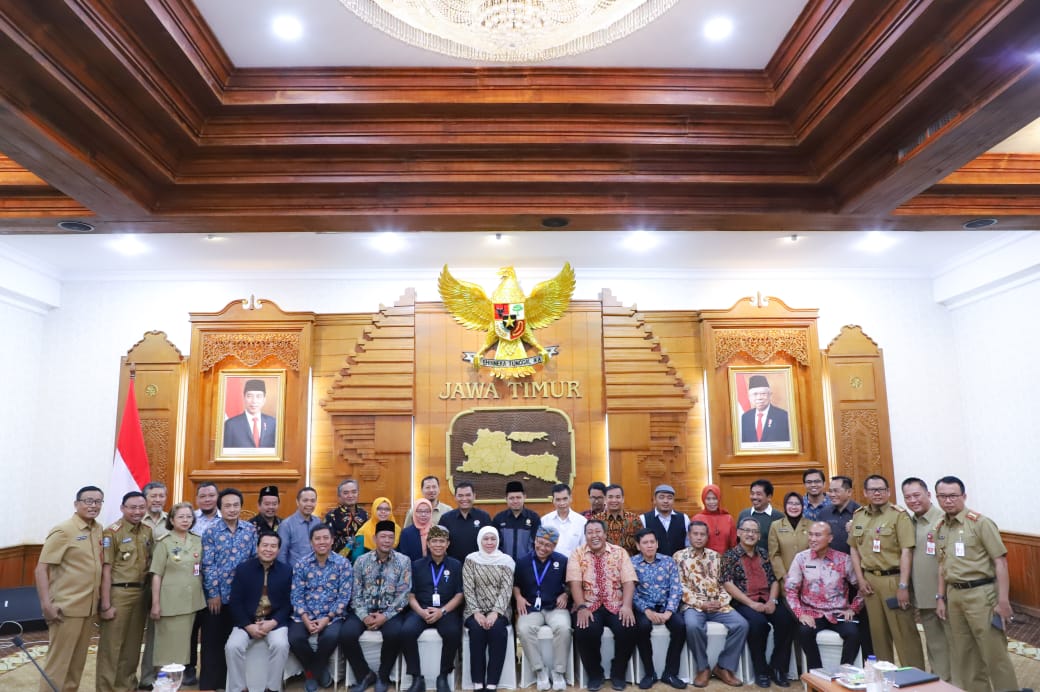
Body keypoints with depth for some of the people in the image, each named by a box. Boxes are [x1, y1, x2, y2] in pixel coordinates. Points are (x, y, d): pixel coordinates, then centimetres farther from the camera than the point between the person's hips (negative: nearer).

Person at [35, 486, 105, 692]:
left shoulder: (99, 530, 8)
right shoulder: (63, 531, -12)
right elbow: (41, 569, -15)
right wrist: (46, 604, -20)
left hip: (89, 608, 7)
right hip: (66, 609, -7)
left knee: (78, 661, 15)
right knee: (59, 661, 0)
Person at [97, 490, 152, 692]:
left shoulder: (148, 532, 8)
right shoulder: (112, 533, -9)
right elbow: (106, 570, -11)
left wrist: (148, 594, 8)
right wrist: (105, 604, -13)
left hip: (141, 593, 6)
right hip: (118, 593, -6)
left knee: (133, 644, 15)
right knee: (111, 645, 2)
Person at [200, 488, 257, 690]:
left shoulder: (251, 530, 3)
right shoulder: (211, 533, -3)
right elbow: (208, 565, -6)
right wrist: (213, 594, -9)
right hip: (218, 594, -2)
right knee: (213, 640, 5)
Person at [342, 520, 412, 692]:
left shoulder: (403, 561, -1)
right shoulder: (361, 561, 5)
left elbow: (403, 594, -6)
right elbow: (356, 593, 3)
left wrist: (385, 616, -17)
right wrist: (364, 616, -14)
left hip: (391, 612, -2)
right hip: (365, 611, 2)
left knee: (394, 633, -32)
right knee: (346, 634, -25)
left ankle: (383, 676, -4)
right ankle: (365, 675, 0)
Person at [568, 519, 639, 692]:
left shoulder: (620, 552, 6)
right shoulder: (577, 554, 3)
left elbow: (628, 581, -3)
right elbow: (575, 583, -7)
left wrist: (626, 606, -19)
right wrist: (581, 608, -21)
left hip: (616, 606, 1)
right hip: (589, 606, -1)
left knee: (628, 629, -28)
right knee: (585, 631, -31)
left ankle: (618, 673, 0)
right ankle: (594, 673, -2)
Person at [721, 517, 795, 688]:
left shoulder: (763, 554, 16)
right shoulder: (730, 555, 2)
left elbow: (774, 580, 13)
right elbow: (728, 584, -7)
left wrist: (772, 601, -7)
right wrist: (752, 604, -16)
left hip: (767, 601, 4)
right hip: (743, 602, -4)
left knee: (786, 619, -24)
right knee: (758, 622, -33)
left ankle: (777, 667, -8)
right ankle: (761, 670, -13)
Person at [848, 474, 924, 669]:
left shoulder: (898, 515, -8)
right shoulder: (858, 516, 9)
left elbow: (906, 552, -12)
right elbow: (854, 548, 14)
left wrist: (903, 586, -16)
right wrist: (860, 578, 6)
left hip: (893, 578, -5)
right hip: (869, 579, 5)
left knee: (904, 632, -1)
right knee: (878, 631, 13)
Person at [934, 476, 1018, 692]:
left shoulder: (980, 523, -10)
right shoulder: (940, 527, 9)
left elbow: (1000, 562, -12)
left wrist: (1003, 601, -15)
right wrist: (941, 597, 13)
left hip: (980, 593, -6)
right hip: (954, 595, 6)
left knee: (994, 653, 0)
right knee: (963, 653, 14)